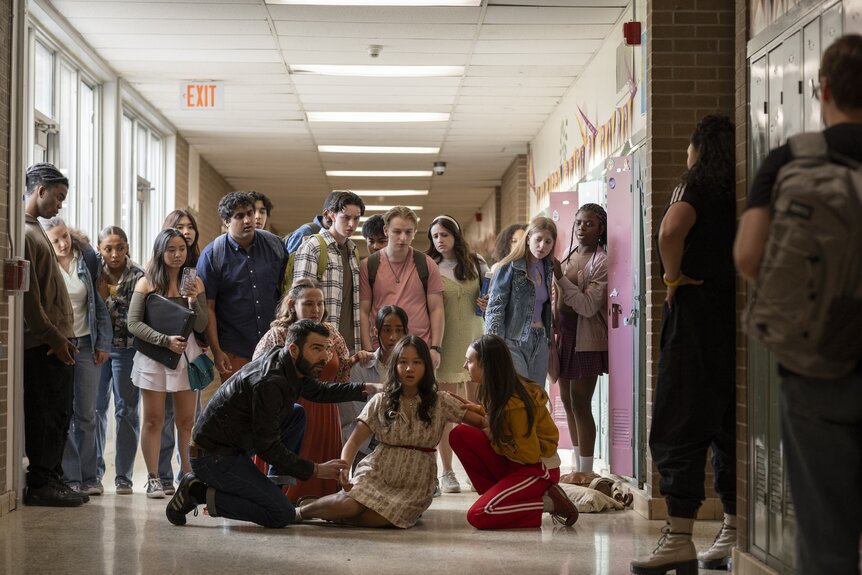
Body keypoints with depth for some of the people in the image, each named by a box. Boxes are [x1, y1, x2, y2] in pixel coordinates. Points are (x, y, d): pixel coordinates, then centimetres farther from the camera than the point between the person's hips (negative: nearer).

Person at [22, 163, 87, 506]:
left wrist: (63, 336, 15)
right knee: (45, 415, -5)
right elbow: (28, 295, -17)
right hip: (42, 345, -10)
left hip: (57, 341, 10)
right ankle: (39, 485, 0)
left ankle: (51, 480, 16)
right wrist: (53, 337, -17)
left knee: (59, 416, 11)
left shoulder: (36, 230, 20)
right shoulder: (23, 231, -11)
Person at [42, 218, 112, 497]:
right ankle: (70, 478, 3)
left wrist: (103, 343, 4)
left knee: (86, 414, 6)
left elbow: (99, 303, 8)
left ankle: (88, 477, 12)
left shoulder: (88, 260, 3)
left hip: (86, 345, 2)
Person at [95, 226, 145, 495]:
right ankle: (94, 471, 18)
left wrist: (109, 298, -17)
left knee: (126, 410, 2)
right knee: (96, 407, 6)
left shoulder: (137, 276, -8)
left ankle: (124, 477, 8)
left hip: (126, 348, -3)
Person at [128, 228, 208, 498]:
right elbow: (133, 323, -5)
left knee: (186, 420, 3)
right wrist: (165, 340, -16)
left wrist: (194, 302, -16)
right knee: (153, 420, 2)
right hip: (153, 355, -2)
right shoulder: (146, 283, -1)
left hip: (186, 354, 2)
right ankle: (153, 479, 7)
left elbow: (201, 326, 2)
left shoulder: (194, 283, 5)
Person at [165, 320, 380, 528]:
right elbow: (268, 447, -23)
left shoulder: (292, 364, 2)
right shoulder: (270, 383, -27)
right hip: (212, 456, -10)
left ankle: (278, 484, 10)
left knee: (296, 414, 12)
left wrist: (365, 389, 10)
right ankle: (201, 493, -7)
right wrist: (315, 470, -16)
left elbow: (319, 391, 21)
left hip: (235, 446, 10)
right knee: (281, 515, -13)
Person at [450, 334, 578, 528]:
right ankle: (498, 494, 1)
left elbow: (530, 454, -21)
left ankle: (549, 503, -7)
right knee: (460, 435, -7)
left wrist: (493, 439, -12)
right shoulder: (498, 391, 0)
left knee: (478, 516, -20)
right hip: (514, 464, 9)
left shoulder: (515, 403, -26)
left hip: (538, 470, -9)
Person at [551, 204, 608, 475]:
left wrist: (560, 278, -22)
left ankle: (585, 472, -4)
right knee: (568, 401, 11)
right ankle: (577, 468, 21)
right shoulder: (569, 256, 12)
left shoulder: (601, 262, -10)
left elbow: (589, 306, -19)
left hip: (586, 340, -8)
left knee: (580, 404, -8)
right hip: (564, 334, 8)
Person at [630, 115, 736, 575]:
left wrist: (674, 277, -12)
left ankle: (679, 538, -10)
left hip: (697, 315, -6)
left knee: (678, 428, -5)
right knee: (731, 428, 11)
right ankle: (735, 533, 13)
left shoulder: (696, 186, -7)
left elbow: (670, 231, -26)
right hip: (738, 317, 6)